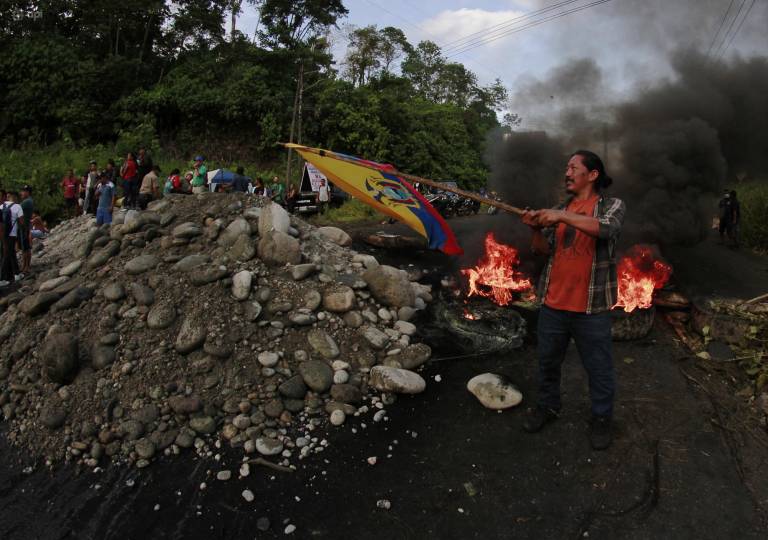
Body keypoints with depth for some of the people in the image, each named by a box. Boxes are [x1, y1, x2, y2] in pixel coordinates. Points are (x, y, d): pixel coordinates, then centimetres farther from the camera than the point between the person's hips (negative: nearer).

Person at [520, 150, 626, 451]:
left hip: (591, 308, -4)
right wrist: (536, 229, -11)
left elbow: (607, 228, -25)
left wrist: (563, 217, -30)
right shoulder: (559, 209, 11)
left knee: (599, 369, 9)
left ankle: (601, 418, 29)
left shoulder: (612, 205, -3)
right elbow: (544, 250, 8)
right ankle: (547, 406, 38)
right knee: (548, 362, 17)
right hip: (552, 304, 5)